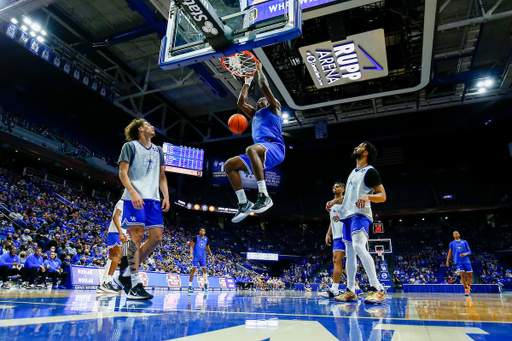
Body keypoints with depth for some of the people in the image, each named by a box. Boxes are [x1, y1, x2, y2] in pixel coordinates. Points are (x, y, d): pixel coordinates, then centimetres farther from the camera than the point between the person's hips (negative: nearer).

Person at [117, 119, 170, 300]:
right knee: (137, 235, -11)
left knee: (157, 237, 0)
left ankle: (128, 273, 13)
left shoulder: (158, 150, 22)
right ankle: (134, 284, -6)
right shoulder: (130, 146, 5)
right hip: (135, 197, -6)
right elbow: (122, 173, -4)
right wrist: (133, 193, -18)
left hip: (153, 198, 6)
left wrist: (166, 196, 9)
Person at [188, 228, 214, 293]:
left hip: (202, 257, 4)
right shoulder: (196, 237, -8)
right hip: (195, 257, -4)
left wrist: (212, 256, 10)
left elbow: (208, 249, 15)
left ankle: (205, 283, 24)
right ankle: (190, 285, -6)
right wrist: (191, 254, -24)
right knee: (194, 269, -10)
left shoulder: (206, 239, 6)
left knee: (204, 270, 6)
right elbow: (191, 246, -9)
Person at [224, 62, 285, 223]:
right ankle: (244, 203, -11)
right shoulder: (255, 114, 36)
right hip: (261, 152, 8)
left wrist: (259, 69, 20)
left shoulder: (273, 107, 17)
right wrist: (247, 82, 44)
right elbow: (241, 102, 37)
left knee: (251, 149, -38)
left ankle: (264, 196, -43)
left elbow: (264, 86, 6)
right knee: (229, 165, -4)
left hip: (275, 147, -7)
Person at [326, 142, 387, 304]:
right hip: (347, 215, 9)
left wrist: (368, 196, -28)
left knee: (359, 246, -26)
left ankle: (377, 289, -23)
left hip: (360, 214, -9)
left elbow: (382, 196, -9)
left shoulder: (370, 171, -3)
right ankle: (350, 291, 13)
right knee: (349, 252, 8)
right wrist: (336, 201, 17)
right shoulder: (353, 172, 22)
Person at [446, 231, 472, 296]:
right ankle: (466, 289, -3)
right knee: (462, 274, -15)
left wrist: (465, 254, -13)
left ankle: (468, 286, 29)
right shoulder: (452, 243, 11)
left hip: (466, 261, 1)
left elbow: (469, 251, 9)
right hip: (458, 262, -1)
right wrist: (447, 261, 4)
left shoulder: (464, 242, 11)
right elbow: (450, 253, 13)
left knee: (470, 275, 0)